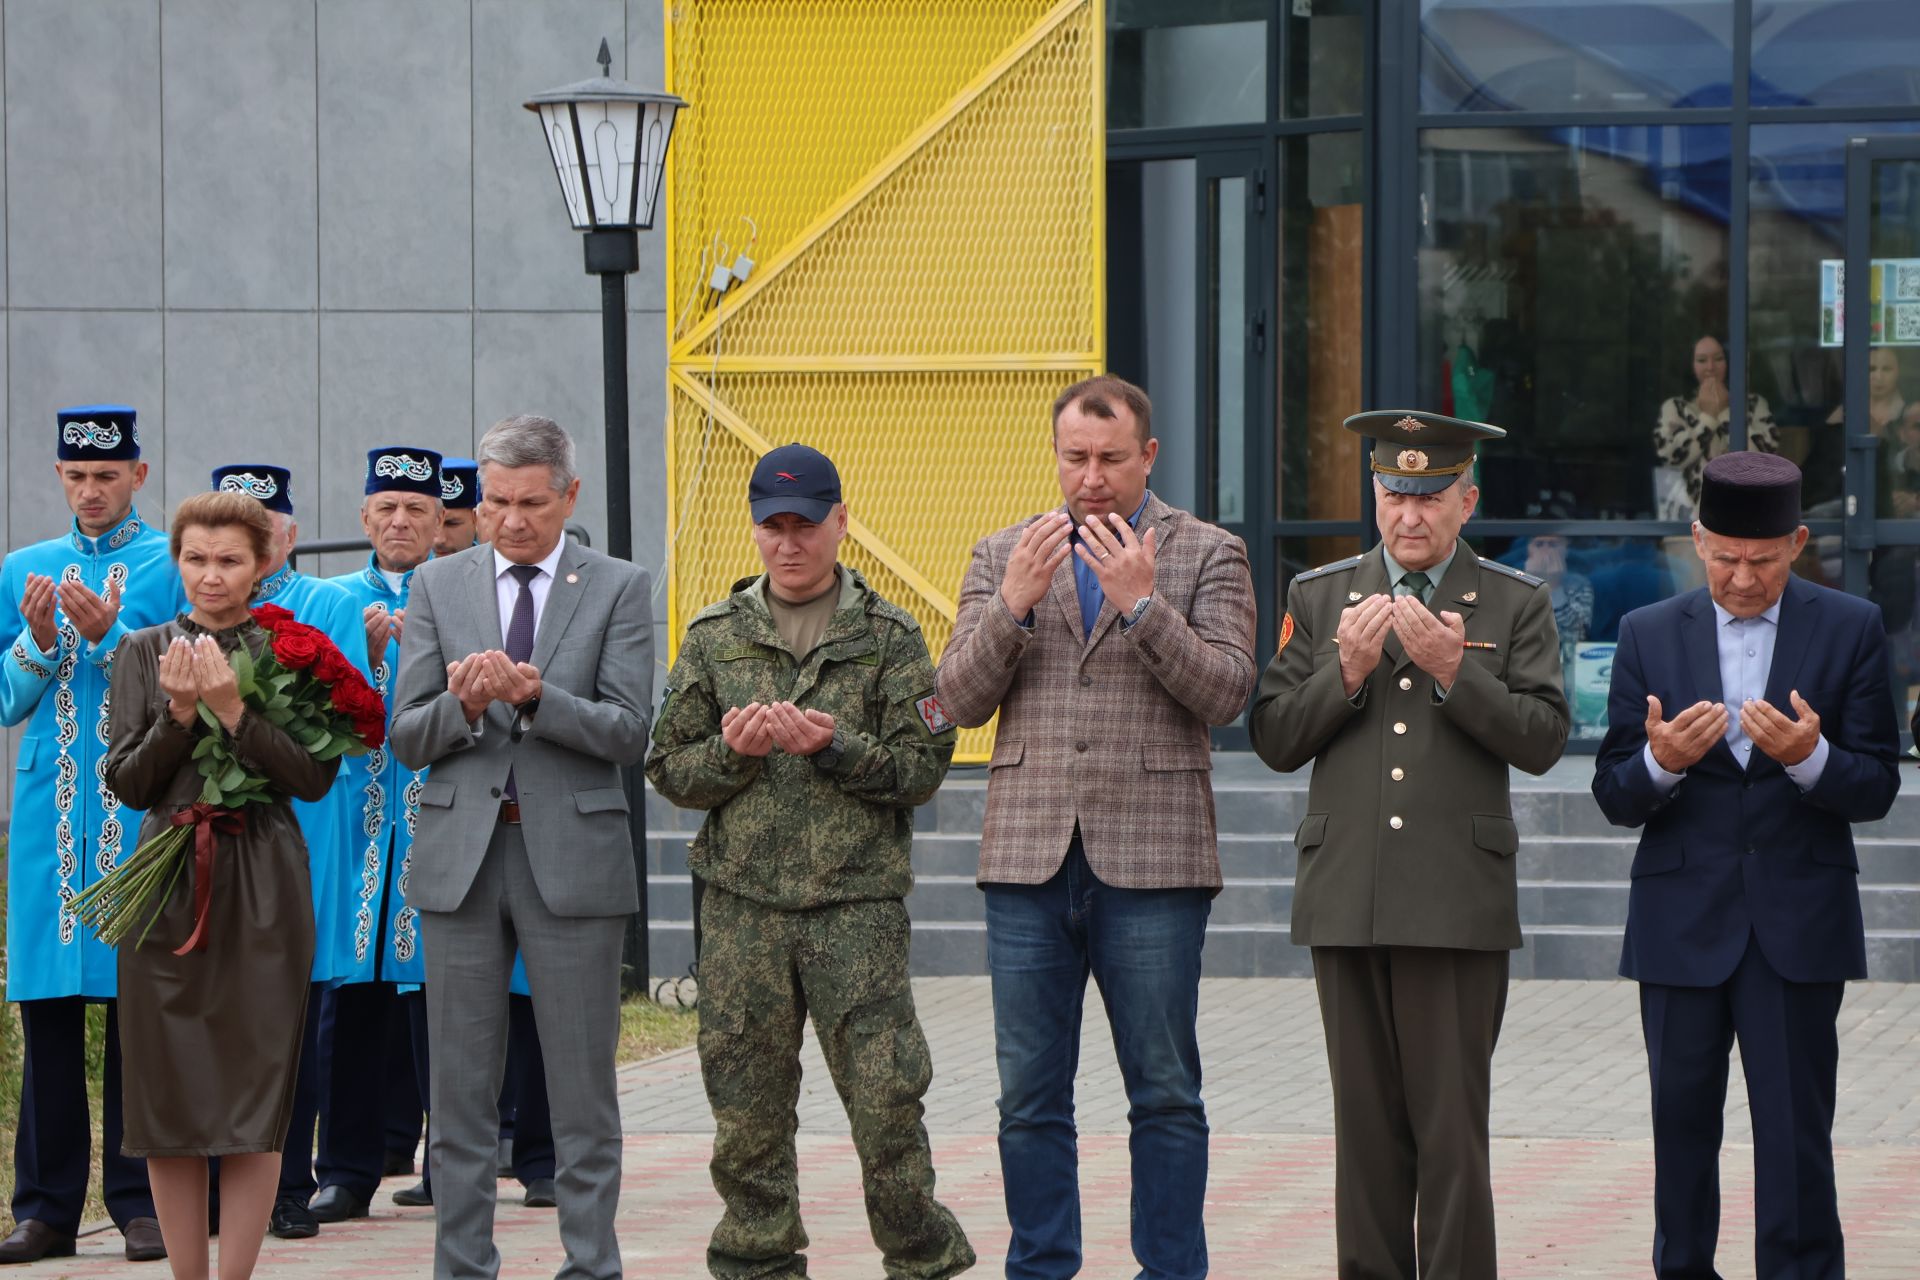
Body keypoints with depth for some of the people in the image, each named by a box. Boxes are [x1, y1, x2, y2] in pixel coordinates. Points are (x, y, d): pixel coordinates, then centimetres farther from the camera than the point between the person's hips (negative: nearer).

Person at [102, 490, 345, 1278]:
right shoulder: (146, 653, 8)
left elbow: (315, 778, -5)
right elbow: (127, 782, 3)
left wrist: (233, 711, -14)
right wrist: (180, 715, -12)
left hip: (262, 887, -2)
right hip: (168, 883, 2)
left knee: (256, 1083, -5)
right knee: (168, 1087, 2)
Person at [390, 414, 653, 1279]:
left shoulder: (618, 590, 3)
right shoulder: (439, 586, 9)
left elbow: (627, 734, -6)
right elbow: (406, 739, 6)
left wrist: (535, 697, -21)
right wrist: (464, 706, -15)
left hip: (573, 857, -2)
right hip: (460, 856, 2)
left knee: (582, 1088, 1)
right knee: (460, 1088, 5)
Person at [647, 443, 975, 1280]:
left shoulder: (887, 637, 5)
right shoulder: (714, 638, 11)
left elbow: (923, 767, 0)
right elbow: (668, 770, 11)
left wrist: (833, 746, -15)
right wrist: (733, 750, -8)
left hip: (858, 904, -2)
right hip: (743, 905, 2)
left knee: (885, 1097, -5)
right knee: (747, 1109, 4)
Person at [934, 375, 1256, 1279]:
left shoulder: (1207, 556, 4)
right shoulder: (1002, 556, 12)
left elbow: (1225, 693, -6)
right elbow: (958, 701, 4)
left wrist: (1142, 604, -17)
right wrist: (1013, 604, -11)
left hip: (1151, 860, -2)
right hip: (1029, 858, 3)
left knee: (1165, 1094, 2)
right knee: (1029, 1096, 5)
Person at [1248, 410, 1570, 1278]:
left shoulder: (1515, 605, 7)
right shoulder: (1318, 597, 12)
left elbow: (1542, 740, -3)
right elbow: (1274, 740, 6)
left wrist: (1455, 670, -15)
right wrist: (1347, 671, -9)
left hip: (1458, 905, -2)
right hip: (1347, 903, 2)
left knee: (1452, 1123, -5)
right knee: (1366, 1123, 5)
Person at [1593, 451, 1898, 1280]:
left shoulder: (1850, 630, 2)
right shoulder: (1649, 636, 5)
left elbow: (1876, 789, -2)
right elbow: (1614, 798, 3)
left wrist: (1810, 758, -22)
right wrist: (1659, 762, -20)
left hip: (1797, 926, -2)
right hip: (1683, 923, 2)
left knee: (1795, 1130, -4)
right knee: (1682, 1120, 9)